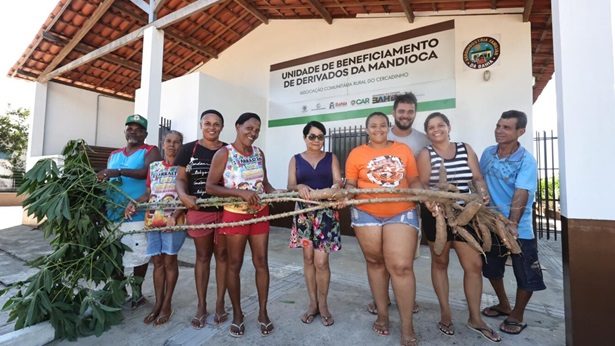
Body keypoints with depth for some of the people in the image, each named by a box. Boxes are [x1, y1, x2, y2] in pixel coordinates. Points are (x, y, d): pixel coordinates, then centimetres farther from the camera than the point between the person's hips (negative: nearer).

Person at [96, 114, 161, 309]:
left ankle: (136, 292, 17)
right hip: (113, 213, 6)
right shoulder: (114, 155, 19)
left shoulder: (150, 151, 0)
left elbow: (148, 172, -18)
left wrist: (119, 172, -28)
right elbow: (106, 180, 20)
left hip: (138, 214, -6)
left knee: (139, 254, 0)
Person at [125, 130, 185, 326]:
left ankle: (167, 305, 15)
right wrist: (134, 203, -3)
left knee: (169, 260, 2)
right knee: (157, 261, 9)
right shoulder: (153, 166, 13)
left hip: (174, 220, -4)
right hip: (152, 220, 5)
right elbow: (148, 193, 16)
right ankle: (158, 304, 21)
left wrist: (175, 215, -20)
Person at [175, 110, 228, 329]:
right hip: (198, 211, 0)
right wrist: (183, 195, -17)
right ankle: (201, 306, 24)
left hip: (225, 211, 0)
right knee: (202, 257, 11)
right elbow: (181, 179, 3)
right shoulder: (189, 149, 4)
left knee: (222, 255, 9)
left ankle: (220, 303, 24)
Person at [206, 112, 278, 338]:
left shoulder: (258, 153, 5)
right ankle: (237, 314, 27)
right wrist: (241, 192, -25)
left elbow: (264, 183, 9)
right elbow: (210, 186, -14)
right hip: (235, 215, -4)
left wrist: (275, 192, -13)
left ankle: (263, 312, 24)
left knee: (261, 262, 8)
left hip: (259, 214, 4)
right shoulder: (224, 153, -10)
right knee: (234, 264, 8)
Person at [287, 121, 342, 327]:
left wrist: (336, 186, -28)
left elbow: (338, 181, -4)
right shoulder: (296, 160, 8)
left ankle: (323, 304, 19)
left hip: (326, 212, -1)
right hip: (304, 212, 2)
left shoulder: (331, 158, 7)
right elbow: (290, 186, -2)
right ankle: (313, 303, 26)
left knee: (321, 261, -3)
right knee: (308, 258, 9)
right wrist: (300, 187, -25)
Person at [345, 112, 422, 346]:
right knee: (375, 262, 13)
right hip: (367, 214, 0)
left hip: (401, 214, 0)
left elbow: (414, 181, 8)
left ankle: (407, 326, 14)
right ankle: (382, 314, 32)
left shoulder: (403, 150, 7)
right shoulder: (357, 153, 2)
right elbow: (350, 185, 2)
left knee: (401, 266, -3)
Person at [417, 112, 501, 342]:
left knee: (474, 264, 5)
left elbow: (477, 178, 5)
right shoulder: (426, 154, -3)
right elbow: (422, 185, -10)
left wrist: (483, 193, -15)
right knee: (440, 262, 10)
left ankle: (475, 318, 24)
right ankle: (445, 313, 27)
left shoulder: (466, 149, 7)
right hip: (437, 215, -3)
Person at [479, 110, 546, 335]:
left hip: (519, 229, -5)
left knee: (526, 276, 6)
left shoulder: (526, 160, -16)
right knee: (491, 268, 19)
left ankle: (517, 316, 30)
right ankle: (503, 305, 42)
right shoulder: (487, 153, -1)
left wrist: (511, 225, -34)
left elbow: (521, 195, -26)